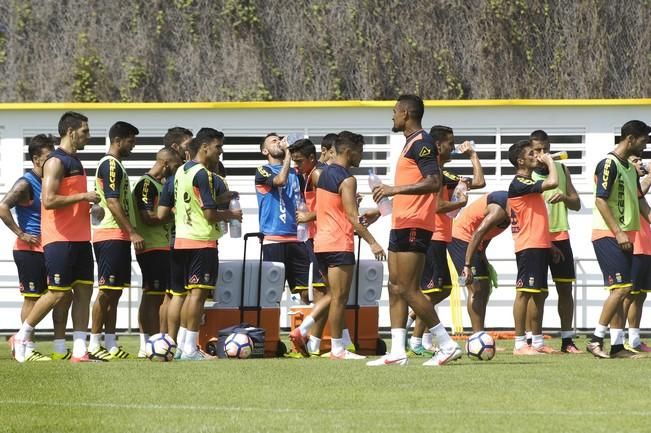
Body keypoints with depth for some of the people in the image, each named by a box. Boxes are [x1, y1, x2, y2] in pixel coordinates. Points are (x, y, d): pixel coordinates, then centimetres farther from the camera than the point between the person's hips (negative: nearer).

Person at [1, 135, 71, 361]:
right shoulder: (26, 184, -12)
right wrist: (21, 234, -20)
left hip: (50, 248, 9)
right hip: (30, 249, -9)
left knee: (63, 296, 7)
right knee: (32, 298, -5)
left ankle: (60, 348, 13)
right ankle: (28, 350, 1)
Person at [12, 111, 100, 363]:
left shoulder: (75, 162, 19)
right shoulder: (56, 162, -11)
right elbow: (49, 200, -21)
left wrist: (89, 206, 11)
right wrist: (83, 196, -17)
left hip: (79, 239, 9)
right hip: (59, 239, -9)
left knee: (84, 291, 3)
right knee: (58, 293, -7)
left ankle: (79, 351, 2)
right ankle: (21, 337, 8)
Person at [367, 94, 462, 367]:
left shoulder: (421, 143, -12)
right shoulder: (411, 143, 20)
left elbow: (433, 183, -25)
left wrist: (395, 189, -25)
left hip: (413, 226, -11)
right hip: (402, 223, 11)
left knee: (408, 289, -12)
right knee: (395, 287, 8)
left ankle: (447, 345, -9)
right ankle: (397, 352, 8)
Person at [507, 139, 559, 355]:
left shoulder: (528, 184, 20)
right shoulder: (519, 184, -12)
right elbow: (552, 183, -24)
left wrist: (549, 246, 21)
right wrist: (549, 161, -7)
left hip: (539, 246, 10)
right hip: (528, 247, -10)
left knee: (540, 294, 11)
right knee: (524, 292, -9)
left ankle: (538, 342, 15)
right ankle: (520, 344, -10)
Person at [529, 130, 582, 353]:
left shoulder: (561, 170, 11)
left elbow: (577, 204, 12)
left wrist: (564, 197, -9)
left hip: (559, 236, 4)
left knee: (565, 288, 3)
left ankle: (567, 340, 8)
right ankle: (531, 338, 0)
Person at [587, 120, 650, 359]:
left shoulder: (630, 169, 17)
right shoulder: (609, 164, -11)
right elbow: (600, 200, -17)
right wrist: (618, 232, -21)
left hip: (624, 237, 9)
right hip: (607, 235, -9)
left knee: (621, 290, 6)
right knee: (621, 287, -15)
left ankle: (617, 345, 7)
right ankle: (596, 339, -12)